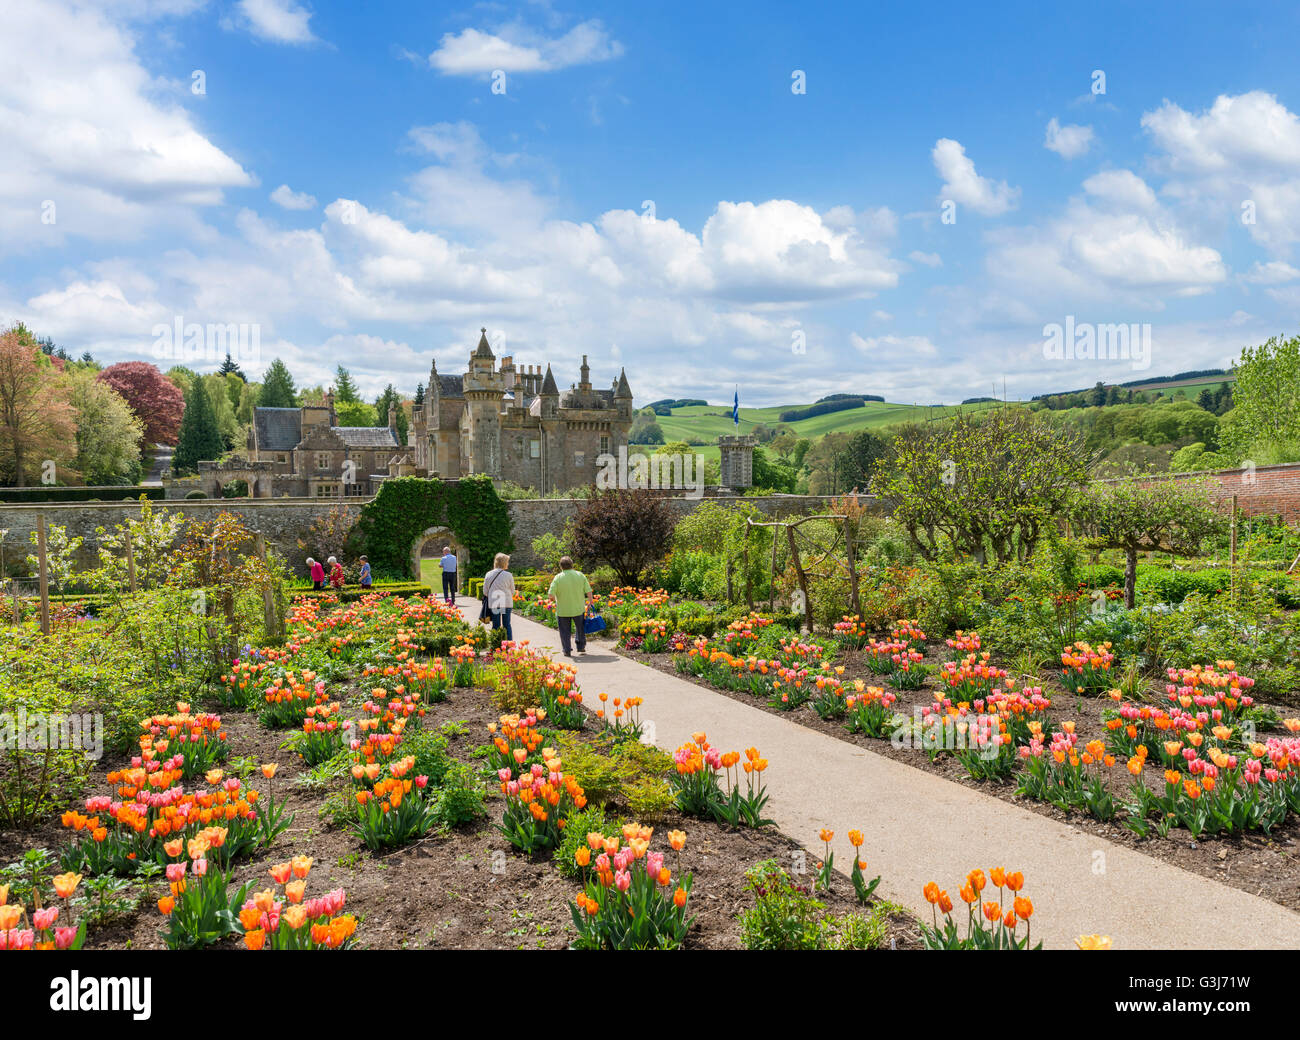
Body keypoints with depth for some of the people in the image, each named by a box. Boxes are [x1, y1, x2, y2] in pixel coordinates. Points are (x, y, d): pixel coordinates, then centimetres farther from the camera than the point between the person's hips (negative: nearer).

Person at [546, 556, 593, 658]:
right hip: (578, 609, 2)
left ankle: (567, 651, 13)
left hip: (563, 610, -2)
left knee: (565, 631, 11)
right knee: (580, 629, 22)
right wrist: (590, 603, 8)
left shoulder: (558, 578, -11)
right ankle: (581, 648, 25)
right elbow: (588, 591, -5)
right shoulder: (580, 575, -5)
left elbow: (551, 594, -15)